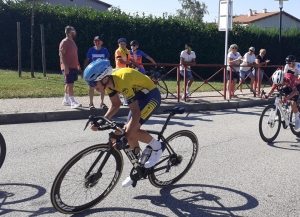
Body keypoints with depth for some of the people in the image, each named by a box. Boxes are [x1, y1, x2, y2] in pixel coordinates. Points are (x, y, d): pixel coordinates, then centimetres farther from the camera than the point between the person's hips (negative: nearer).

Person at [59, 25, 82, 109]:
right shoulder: (64, 42, -11)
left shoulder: (72, 42, 17)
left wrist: (78, 65, 21)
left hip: (74, 67, 9)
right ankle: (73, 102, -12)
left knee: (69, 84, 13)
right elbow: (61, 54, -17)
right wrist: (65, 66, -24)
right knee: (70, 84, -11)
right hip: (67, 67, -9)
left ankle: (66, 100, 22)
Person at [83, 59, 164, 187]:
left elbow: (136, 113, -35)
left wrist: (124, 139, -38)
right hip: (139, 96, 9)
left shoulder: (122, 82, -35)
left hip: (151, 95, -9)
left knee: (132, 131, -21)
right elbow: (115, 105, 5)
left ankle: (157, 147, 3)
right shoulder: (109, 82, -9)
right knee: (130, 135, 6)